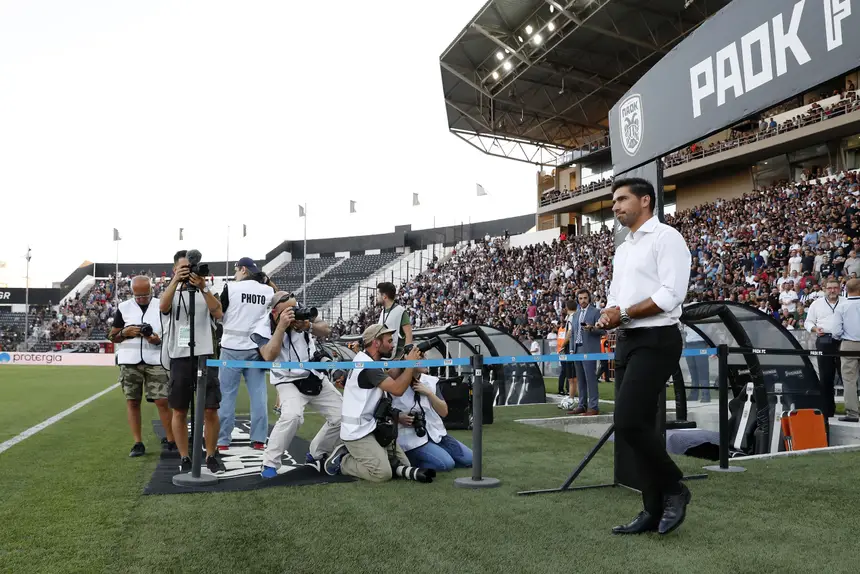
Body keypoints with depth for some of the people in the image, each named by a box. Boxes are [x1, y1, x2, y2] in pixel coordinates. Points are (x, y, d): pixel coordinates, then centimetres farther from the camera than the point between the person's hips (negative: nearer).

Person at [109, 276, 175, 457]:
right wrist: (125, 332, -10)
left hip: (155, 361, -2)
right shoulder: (123, 308, 6)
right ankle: (138, 443, 14)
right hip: (129, 362, 2)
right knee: (132, 401, 4)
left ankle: (170, 440, 6)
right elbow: (112, 337, 11)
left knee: (162, 401, -6)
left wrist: (159, 340, -14)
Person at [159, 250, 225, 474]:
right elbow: (163, 307, -15)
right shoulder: (171, 291, 9)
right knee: (179, 412, 6)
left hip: (205, 355, 0)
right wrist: (175, 281, -25)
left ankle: (211, 455, 14)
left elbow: (218, 313, -10)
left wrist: (203, 288, -19)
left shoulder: (206, 291, 9)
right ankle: (184, 458, 17)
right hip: (179, 357, 0)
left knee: (210, 410, -1)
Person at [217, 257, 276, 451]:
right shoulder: (268, 290, 3)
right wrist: (267, 280, 18)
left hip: (232, 348, -3)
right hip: (256, 348, 3)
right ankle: (258, 440, 8)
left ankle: (222, 441, 7)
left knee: (227, 395, 3)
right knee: (258, 395, 6)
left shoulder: (231, 288, -5)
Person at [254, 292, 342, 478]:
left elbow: (325, 328, -12)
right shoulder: (264, 327, -16)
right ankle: (270, 464, -15)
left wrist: (309, 325, -33)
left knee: (341, 415, 2)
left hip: (316, 377, 5)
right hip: (289, 381, -5)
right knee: (292, 416, -32)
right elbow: (268, 356, -29)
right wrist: (282, 326, -35)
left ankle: (317, 454, 24)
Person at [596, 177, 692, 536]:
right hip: (627, 342, 9)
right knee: (636, 426, 8)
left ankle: (673, 489, 6)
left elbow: (671, 294, -17)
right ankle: (655, 510, 17)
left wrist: (624, 313, -15)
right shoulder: (623, 249, 20)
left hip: (655, 341, -9)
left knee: (628, 423, -16)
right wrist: (608, 315, 1)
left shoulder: (665, 237, -6)